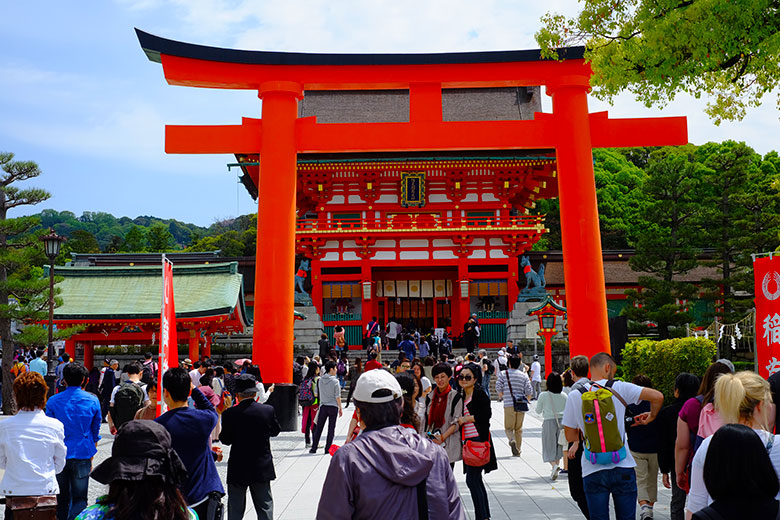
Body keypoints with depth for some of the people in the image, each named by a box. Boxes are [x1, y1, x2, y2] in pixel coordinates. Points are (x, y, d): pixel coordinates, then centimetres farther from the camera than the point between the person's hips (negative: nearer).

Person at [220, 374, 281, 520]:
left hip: (238, 470, -1)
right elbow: (275, 431, 5)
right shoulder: (268, 410, -10)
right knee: (265, 508, 13)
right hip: (262, 468, 1)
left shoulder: (229, 414, -15)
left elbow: (225, 440, -3)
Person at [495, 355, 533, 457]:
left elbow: (498, 387, -5)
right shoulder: (524, 376, 7)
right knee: (519, 429, 14)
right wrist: (526, 401, 18)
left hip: (509, 405, -2)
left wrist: (501, 397, 14)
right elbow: (529, 391, 1)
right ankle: (518, 450, 16)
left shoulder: (503, 374, 2)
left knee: (508, 428, 5)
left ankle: (512, 440, -23)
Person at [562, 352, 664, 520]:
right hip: (623, 468, 0)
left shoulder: (575, 396, -2)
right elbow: (657, 396, -8)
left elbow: (570, 436, 3)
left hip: (593, 471, 0)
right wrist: (651, 417, 10)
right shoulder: (620, 388, -3)